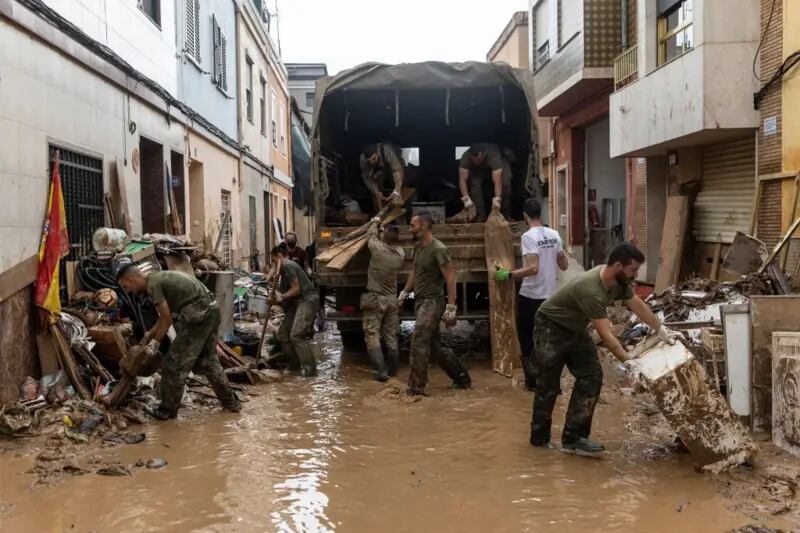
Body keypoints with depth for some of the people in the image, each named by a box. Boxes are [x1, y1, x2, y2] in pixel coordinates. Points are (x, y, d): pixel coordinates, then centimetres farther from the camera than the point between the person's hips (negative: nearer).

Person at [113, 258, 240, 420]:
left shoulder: (153, 284, -10)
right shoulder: (159, 278, 19)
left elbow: (167, 318, -7)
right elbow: (167, 315, 26)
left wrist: (156, 342, 6)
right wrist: (150, 334, 32)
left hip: (198, 316, -10)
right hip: (211, 311, 10)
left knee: (174, 364, 3)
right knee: (207, 361, 20)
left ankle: (168, 410, 14)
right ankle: (231, 402, 26)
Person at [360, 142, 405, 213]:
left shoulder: (387, 150, -47)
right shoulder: (363, 159, -34)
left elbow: (397, 169, -56)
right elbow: (367, 178, -26)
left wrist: (397, 192, -69)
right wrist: (377, 193, -40)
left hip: (395, 163, -3)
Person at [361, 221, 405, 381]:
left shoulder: (377, 248, -17)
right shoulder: (400, 253, -4)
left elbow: (372, 235, 4)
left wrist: (376, 224, 23)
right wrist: (386, 230, 25)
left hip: (374, 299, -5)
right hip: (392, 300, 5)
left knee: (372, 336, -2)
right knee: (391, 336, 13)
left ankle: (381, 371, -10)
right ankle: (392, 369, 20)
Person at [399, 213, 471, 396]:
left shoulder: (438, 249, -17)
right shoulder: (418, 247, 10)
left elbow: (450, 277, -19)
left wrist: (450, 307, -22)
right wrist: (404, 292, 22)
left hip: (432, 302, -9)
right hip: (420, 301, 9)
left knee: (418, 344, -12)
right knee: (435, 346, 15)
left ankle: (416, 388, -6)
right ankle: (462, 378, 28)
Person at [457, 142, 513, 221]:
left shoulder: (493, 156, -44)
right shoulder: (466, 157, -37)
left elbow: (497, 181, -48)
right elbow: (462, 180, -38)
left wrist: (497, 200, -57)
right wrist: (466, 199, -47)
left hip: (500, 161, -2)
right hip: (477, 168, 2)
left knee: (505, 184, -27)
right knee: (475, 183, -27)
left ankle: (505, 214, -9)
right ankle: (481, 215, -17)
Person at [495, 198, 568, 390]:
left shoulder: (528, 236, -17)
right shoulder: (554, 235, 4)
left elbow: (533, 268, -26)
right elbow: (564, 265, 10)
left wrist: (508, 275, -20)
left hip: (530, 296, -7)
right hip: (549, 296, 7)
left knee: (527, 338, 6)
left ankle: (533, 380, 10)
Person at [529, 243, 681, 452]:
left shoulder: (619, 281, -10)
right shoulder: (591, 291, -37)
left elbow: (638, 305, 9)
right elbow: (606, 335, -35)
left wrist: (661, 330, 13)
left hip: (575, 329, 9)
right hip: (551, 329, -8)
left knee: (591, 376, -2)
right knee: (549, 385, -1)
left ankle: (573, 436, 2)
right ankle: (540, 438, 16)